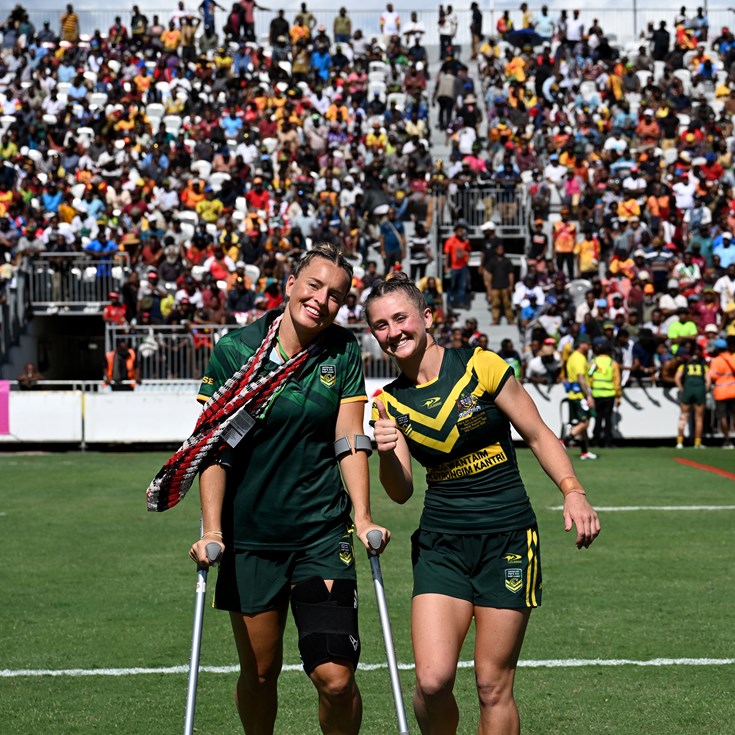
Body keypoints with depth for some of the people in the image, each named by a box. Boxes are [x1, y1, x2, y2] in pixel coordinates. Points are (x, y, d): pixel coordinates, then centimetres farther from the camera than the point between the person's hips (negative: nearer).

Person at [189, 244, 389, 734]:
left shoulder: (344, 353, 0)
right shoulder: (235, 350, -6)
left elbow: (350, 443, 0)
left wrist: (363, 518, -10)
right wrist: (211, 530, -12)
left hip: (322, 531, 0)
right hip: (249, 535, 0)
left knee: (335, 677, -10)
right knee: (259, 674, 9)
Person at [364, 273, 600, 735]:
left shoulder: (480, 367, -4)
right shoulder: (389, 402, 7)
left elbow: (539, 435, 1)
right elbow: (401, 492, 3)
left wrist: (573, 493, -13)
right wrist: (387, 453, -18)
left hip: (508, 539, -3)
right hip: (440, 545, 3)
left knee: (494, 687, -3)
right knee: (432, 680, -12)